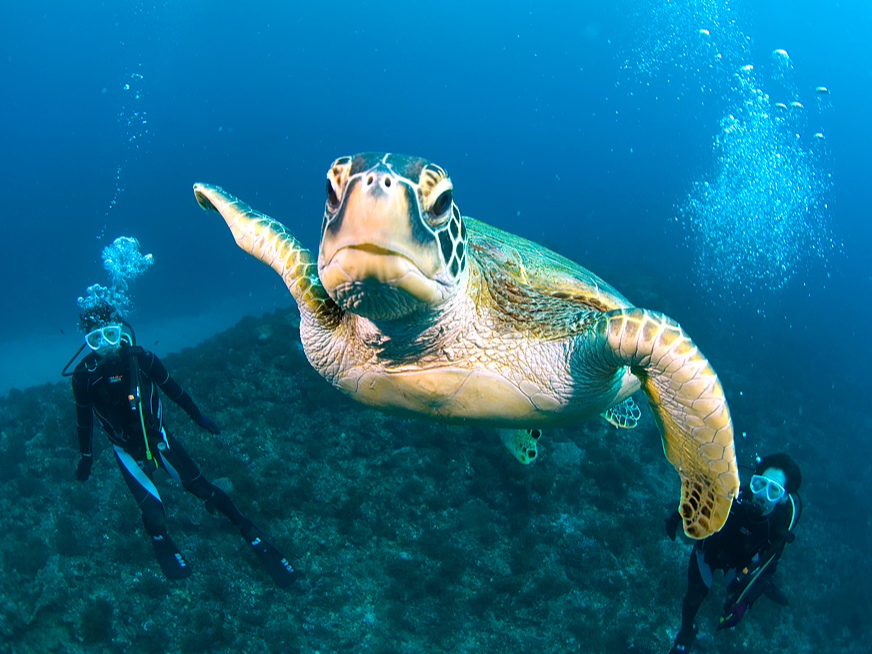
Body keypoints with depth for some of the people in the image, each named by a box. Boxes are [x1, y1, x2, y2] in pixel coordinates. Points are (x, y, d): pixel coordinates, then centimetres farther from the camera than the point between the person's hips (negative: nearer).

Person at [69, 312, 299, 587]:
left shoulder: (141, 358, -20)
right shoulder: (84, 376, -19)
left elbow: (172, 389, -4)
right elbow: (84, 419, -1)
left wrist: (198, 416, 8)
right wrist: (86, 456, 11)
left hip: (157, 436, 0)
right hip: (126, 449, 0)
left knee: (201, 487, 0)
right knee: (153, 516, -8)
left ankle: (249, 531, 15)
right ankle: (161, 542, 28)